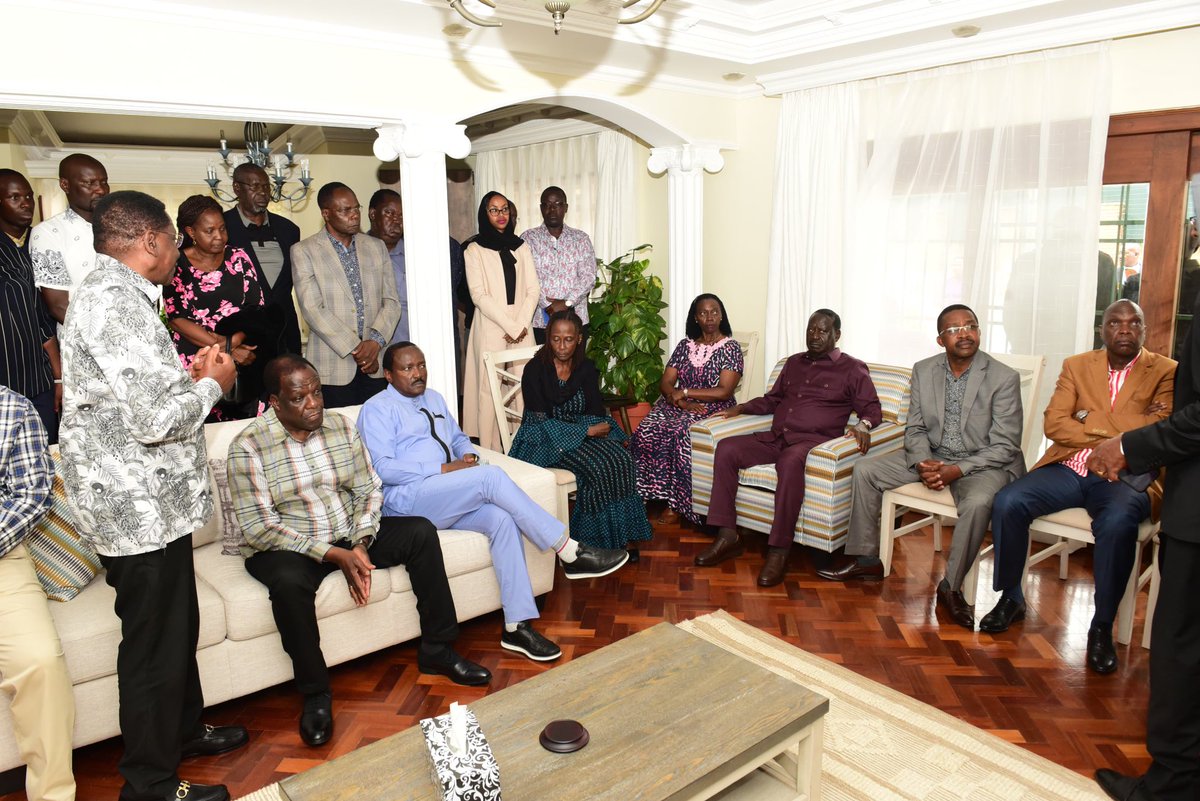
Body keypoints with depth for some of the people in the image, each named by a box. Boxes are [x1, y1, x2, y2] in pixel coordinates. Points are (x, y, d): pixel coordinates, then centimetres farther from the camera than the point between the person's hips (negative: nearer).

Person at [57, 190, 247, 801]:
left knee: (177, 626, 23)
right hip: (142, 507, -10)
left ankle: (184, 730, 42)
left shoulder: (108, 293, 13)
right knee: (155, 644, 4)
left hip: (147, 501, 10)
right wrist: (212, 384, -10)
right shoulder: (117, 303, -22)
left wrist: (187, 375, 10)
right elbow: (156, 419, -27)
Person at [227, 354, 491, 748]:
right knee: (289, 583, -37)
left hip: (350, 536, 5)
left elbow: (369, 489, 2)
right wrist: (334, 555, -24)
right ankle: (315, 693, -15)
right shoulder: (247, 447, -14)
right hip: (287, 548, -5)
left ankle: (437, 650, -1)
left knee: (421, 531, -11)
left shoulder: (342, 427, 1)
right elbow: (259, 528, -18)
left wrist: (360, 545, -16)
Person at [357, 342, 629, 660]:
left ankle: (517, 626, -24)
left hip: (450, 500, 6)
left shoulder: (434, 399, 22)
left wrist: (468, 455, 6)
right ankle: (570, 553, -24)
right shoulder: (378, 408, 0)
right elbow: (383, 468, -11)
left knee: (501, 518, -26)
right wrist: (444, 468, -17)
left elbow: (458, 437, 32)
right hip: (407, 500, -6)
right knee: (491, 476, -28)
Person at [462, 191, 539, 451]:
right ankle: (490, 452, 0)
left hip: (522, 328, 4)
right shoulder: (475, 249, 2)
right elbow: (479, 295, -7)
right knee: (489, 389, -5)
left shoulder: (521, 246, 14)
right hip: (490, 327, -3)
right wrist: (510, 327, -12)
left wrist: (522, 324, -6)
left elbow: (532, 289, 8)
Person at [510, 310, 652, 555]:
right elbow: (541, 422, -14)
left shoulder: (586, 369, 8)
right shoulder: (535, 369, -8)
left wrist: (599, 427, -20)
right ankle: (598, 540, -17)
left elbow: (597, 412, 5)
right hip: (543, 441, -5)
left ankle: (616, 537, -17)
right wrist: (587, 430, -18)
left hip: (582, 433, 5)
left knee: (620, 458, -25)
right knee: (597, 464, -31)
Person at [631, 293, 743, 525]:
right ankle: (657, 495, -18)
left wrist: (685, 391, -10)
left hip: (713, 410, -4)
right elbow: (665, 383, 7)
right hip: (678, 406, 4)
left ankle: (677, 503, -21)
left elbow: (724, 392, -11)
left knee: (682, 435, -35)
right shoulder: (685, 345, 14)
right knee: (647, 432, -27)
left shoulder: (730, 347, 0)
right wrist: (682, 401, -13)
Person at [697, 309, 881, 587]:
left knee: (790, 460, -41)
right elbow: (772, 399, 32)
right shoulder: (794, 363, 24)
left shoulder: (852, 369, 9)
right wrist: (741, 408, 16)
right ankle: (727, 536, -19)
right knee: (726, 448, -19)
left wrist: (863, 425, -19)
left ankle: (779, 551, -35)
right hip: (775, 438, 6)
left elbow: (872, 408, 4)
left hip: (812, 441, -6)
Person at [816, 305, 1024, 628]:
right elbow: (915, 428, 4)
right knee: (864, 471, -8)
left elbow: (1004, 446, -14)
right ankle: (865, 558, 5)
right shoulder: (923, 370, 1)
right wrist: (922, 463, -17)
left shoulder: (1004, 377, -13)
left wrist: (957, 470, -25)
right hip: (931, 456, 5)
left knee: (977, 502, -37)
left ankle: (951, 587, -17)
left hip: (981, 464, -5)